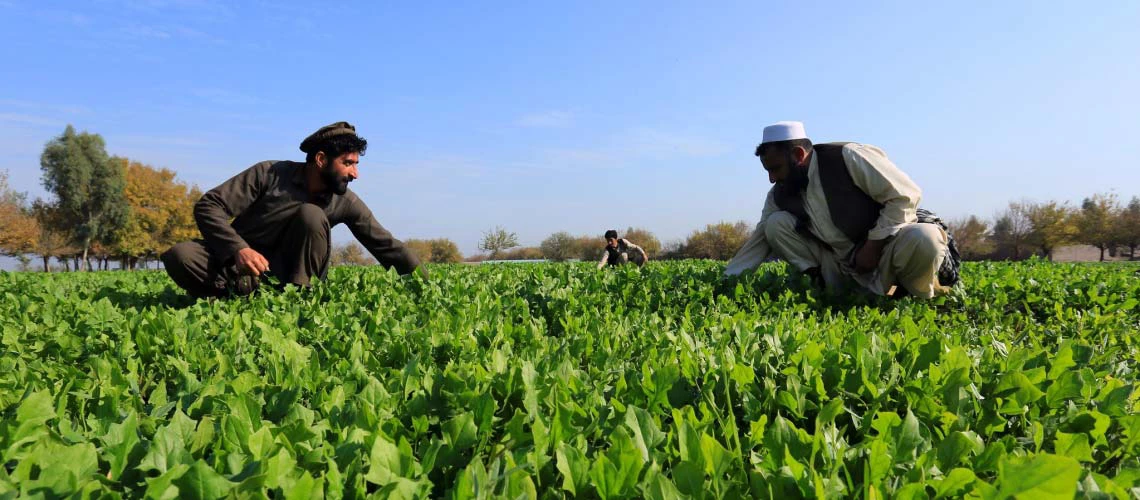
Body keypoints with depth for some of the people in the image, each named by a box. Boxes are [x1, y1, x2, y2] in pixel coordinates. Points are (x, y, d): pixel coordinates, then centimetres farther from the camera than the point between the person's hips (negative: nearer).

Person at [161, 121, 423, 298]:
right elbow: (207, 206, -15)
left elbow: (386, 245, -5)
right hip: (239, 256, -1)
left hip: (288, 270, 2)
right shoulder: (270, 173, -15)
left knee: (311, 215, -27)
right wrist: (238, 249, -32)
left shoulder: (345, 203, -8)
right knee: (179, 257, -30)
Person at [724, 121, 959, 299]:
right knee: (776, 224, -11)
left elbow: (906, 196, -15)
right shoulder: (780, 195, 0)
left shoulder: (848, 157, -15)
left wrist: (872, 247, -16)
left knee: (923, 238, -38)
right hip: (842, 270, 4)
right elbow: (758, 241, 2)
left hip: (886, 247, -3)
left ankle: (924, 298, -7)